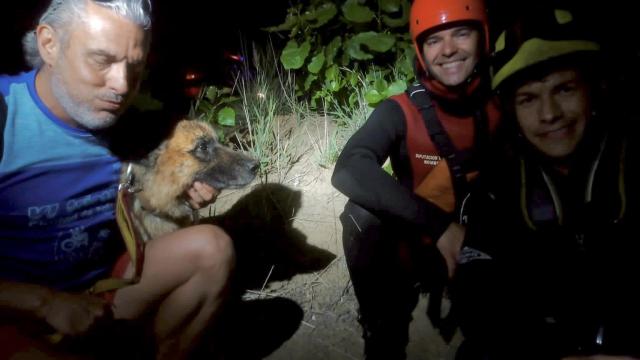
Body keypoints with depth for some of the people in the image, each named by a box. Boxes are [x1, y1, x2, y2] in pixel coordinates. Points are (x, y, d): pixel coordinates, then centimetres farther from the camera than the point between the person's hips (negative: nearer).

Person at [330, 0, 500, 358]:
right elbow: (349, 171, -32)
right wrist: (440, 225, -37)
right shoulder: (401, 112, -16)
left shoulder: (503, 107, -7)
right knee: (361, 215, -28)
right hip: (415, 245, -1)